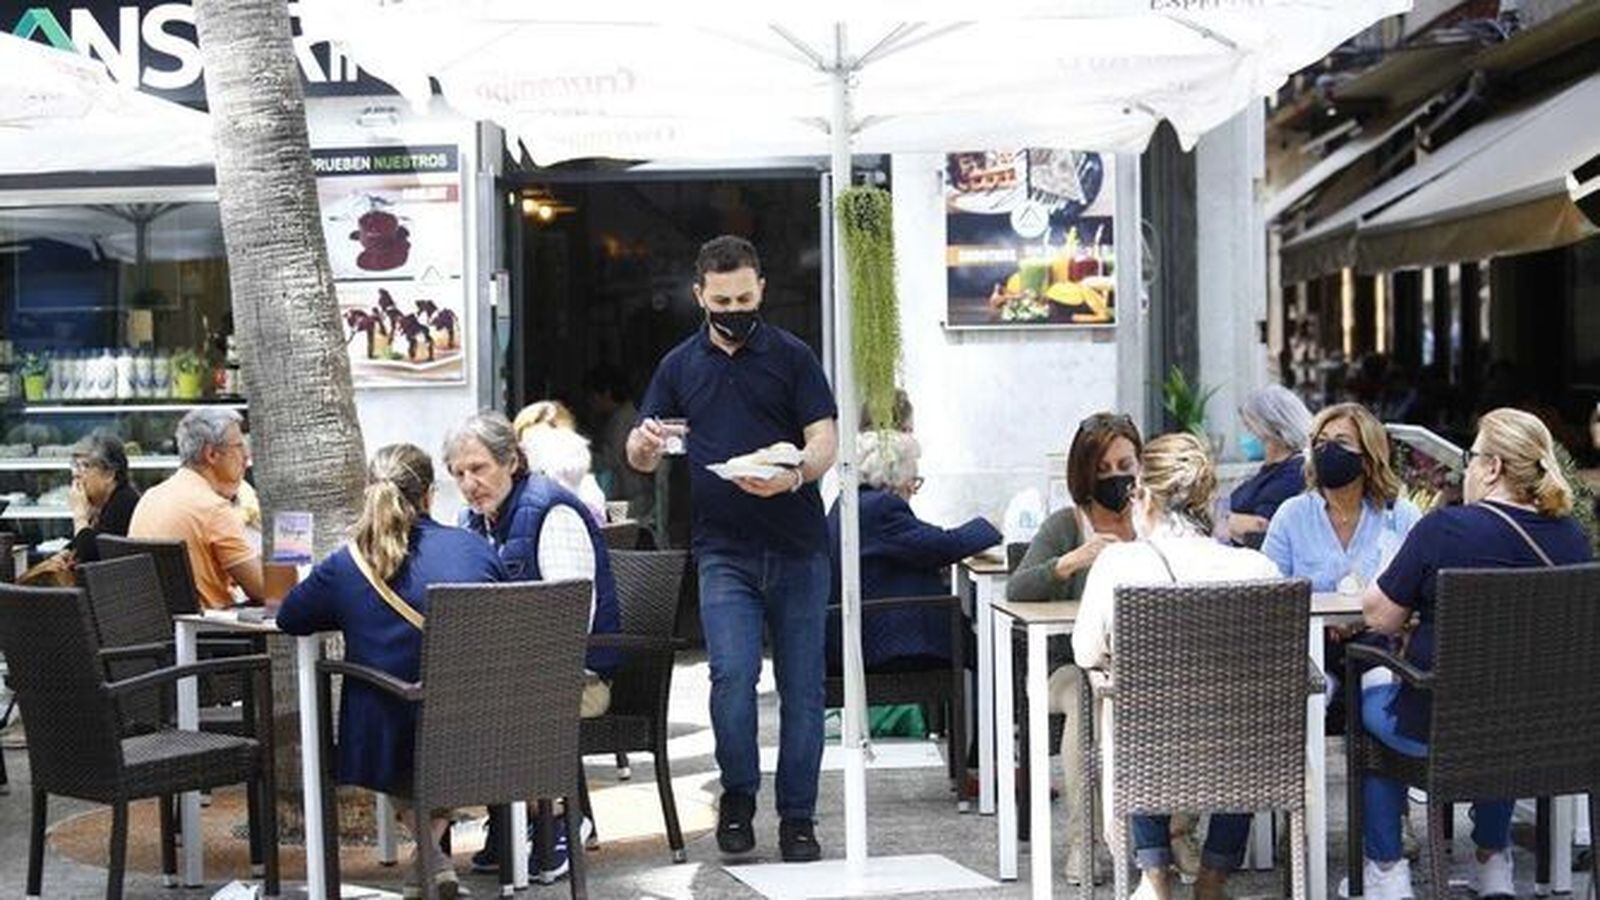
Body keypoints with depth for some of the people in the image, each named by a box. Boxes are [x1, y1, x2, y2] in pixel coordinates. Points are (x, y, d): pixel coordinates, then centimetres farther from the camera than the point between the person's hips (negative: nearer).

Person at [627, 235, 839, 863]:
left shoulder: (793, 357, 5)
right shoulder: (680, 366, 12)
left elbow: (825, 439, -3)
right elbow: (640, 458, 13)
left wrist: (794, 476, -25)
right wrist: (645, 443, -13)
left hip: (798, 547, 0)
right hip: (723, 551, 1)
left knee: (802, 685, 3)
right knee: (732, 675, -13)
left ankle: (797, 818, 14)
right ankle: (737, 799, 9)